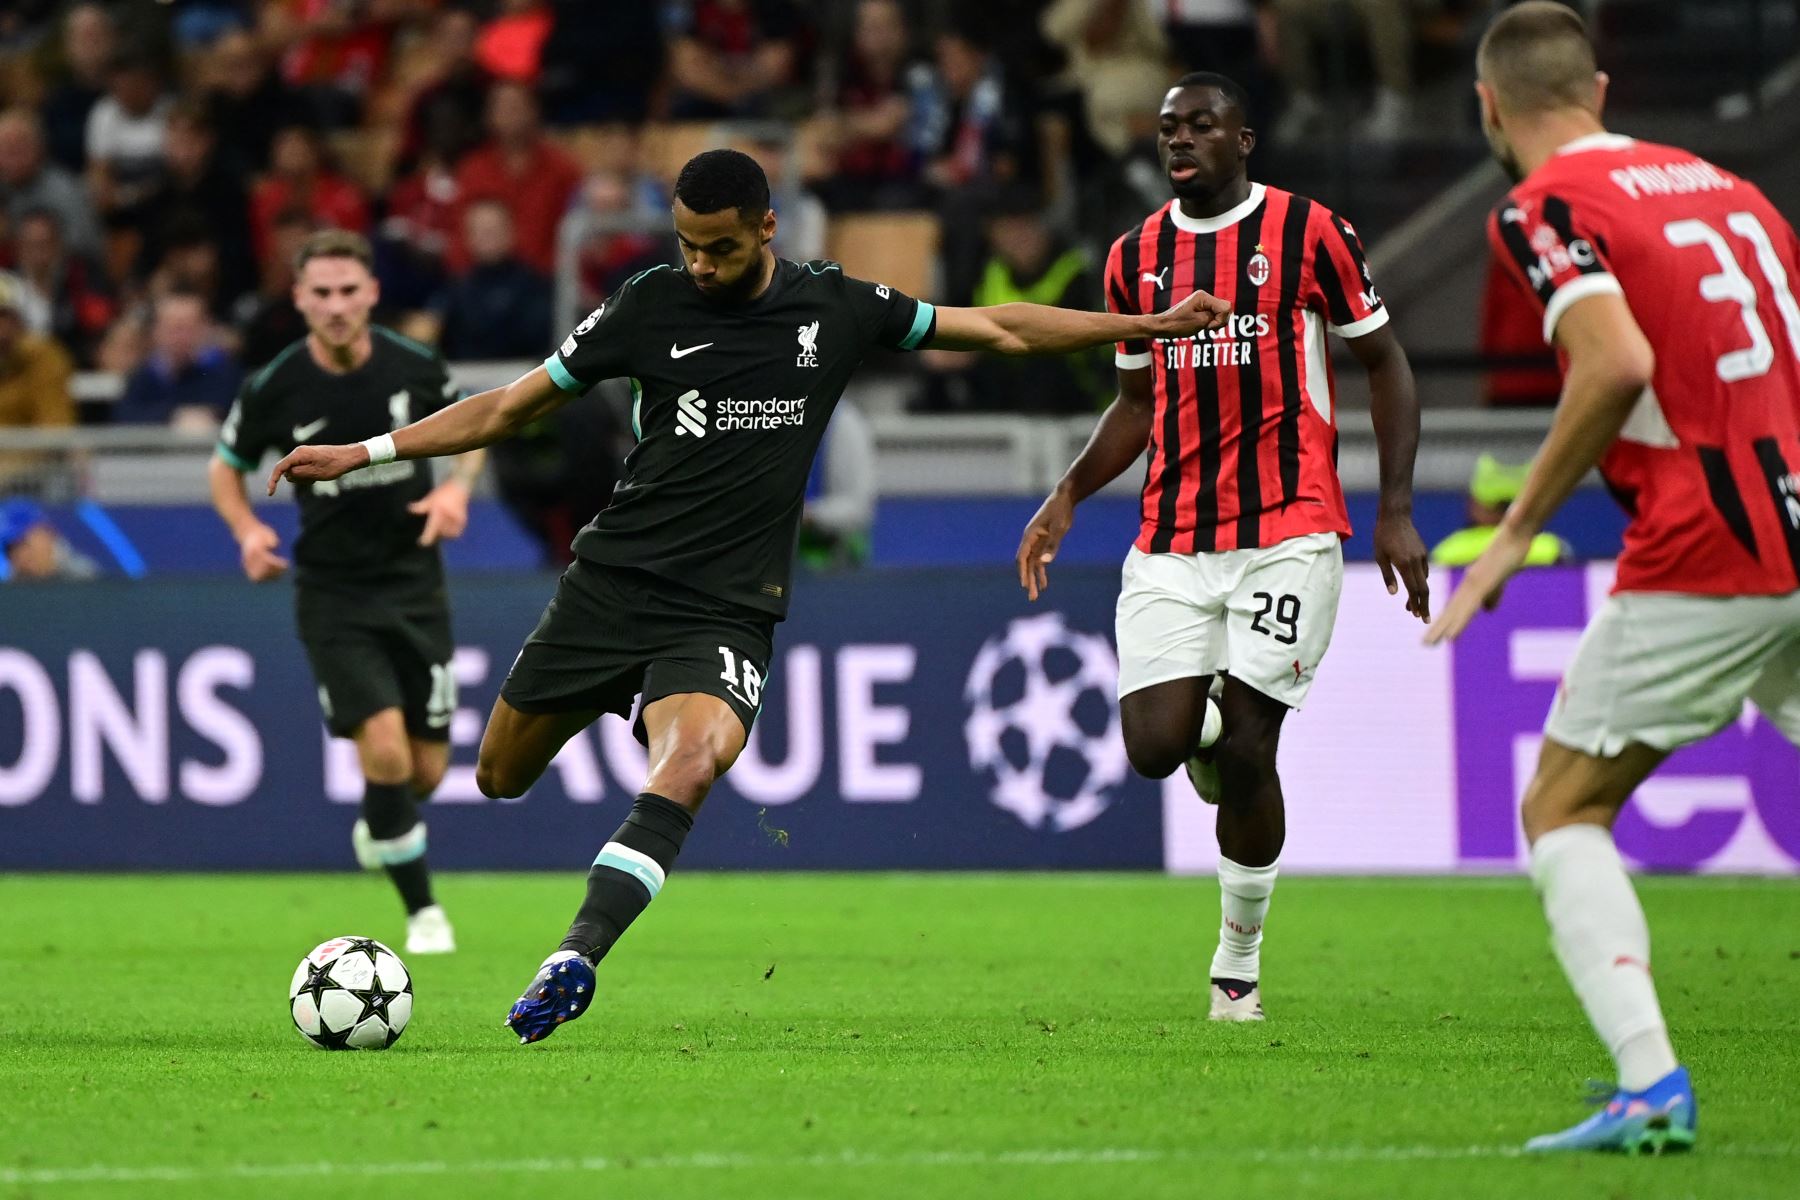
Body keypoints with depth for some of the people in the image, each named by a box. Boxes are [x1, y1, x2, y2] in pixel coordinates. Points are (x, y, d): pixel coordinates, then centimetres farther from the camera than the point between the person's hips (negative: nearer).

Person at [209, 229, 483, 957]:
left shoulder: (416, 369, -7)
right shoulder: (275, 389, -10)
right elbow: (225, 467, 7)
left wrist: (457, 488, -8)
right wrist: (248, 531, -12)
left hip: (414, 585, 2)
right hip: (331, 592, -2)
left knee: (427, 769, 5)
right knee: (385, 751, -18)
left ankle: (380, 829, 42)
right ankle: (422, 910, -2)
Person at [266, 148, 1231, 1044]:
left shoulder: (835, 308, 2)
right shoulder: (651, 305, 0)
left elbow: (998, 329, 13)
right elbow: (512, 408, 8)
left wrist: (1152, 326, 11)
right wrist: (365, 452, 3)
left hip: (726, 613, -2)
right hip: (612, 583, 2)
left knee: (690, 761, -30)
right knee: (499, 778, 8)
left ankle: (574, 962, -37)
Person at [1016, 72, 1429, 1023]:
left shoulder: (1309, 233, -2)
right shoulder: (1137, 257, 11)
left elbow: (1385, 366, 3)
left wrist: (1397, 512, -5)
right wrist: (1067, 497, 7)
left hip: (1288, 532, -4)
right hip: (1172, 542, 4)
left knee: (1246, 748, -9)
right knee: (1154, 746, -10)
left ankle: (1239, 961, 8)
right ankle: (1209, 727, 30)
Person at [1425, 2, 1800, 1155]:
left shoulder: (1546, 207, -3)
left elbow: (1617, 363, -19)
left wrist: (1517, 532, -12)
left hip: (1706, 560, -6)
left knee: (1564, 808, 5)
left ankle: (1651, 1083, -11)